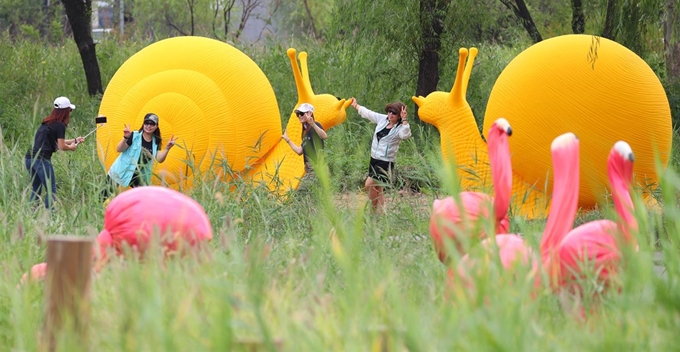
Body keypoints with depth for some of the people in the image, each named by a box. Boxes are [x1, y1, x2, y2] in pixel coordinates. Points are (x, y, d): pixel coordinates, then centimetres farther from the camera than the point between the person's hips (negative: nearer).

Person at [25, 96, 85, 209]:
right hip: (42, 159, -8)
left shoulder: (46, 123, 21)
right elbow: (61, 146, -5)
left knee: (35, 190, 16)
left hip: (29, 157, 8)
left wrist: (75, 140, 38)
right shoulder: (60, 125, -4)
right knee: (51, 190, -2)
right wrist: (71, 147, 15)